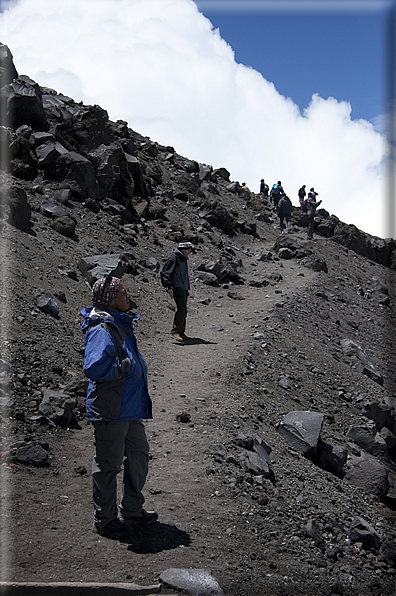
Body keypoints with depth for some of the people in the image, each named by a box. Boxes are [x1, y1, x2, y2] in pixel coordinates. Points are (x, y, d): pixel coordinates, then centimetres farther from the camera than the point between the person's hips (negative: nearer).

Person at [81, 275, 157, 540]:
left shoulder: (122, 324, 11)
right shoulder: (101, 330, -20)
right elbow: (94, 368, -32)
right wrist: (124, 366, -23)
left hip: (130, 407, 10)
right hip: (110, 411, -10)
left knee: (139, 454, 20)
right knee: (109, 464, 3)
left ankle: (133, 510, 36)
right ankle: (105, 520, 19)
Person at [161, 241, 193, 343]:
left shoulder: (183, 258, 22)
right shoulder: (174, 258, -8)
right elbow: (167, 273, -14)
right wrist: (169, 287, -20)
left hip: (184, 288, 10)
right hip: (177, 288, -10)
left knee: (183, 311, 9)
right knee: (181, 309, -18)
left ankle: (181, 333, 14)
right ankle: (175, 332, -18)